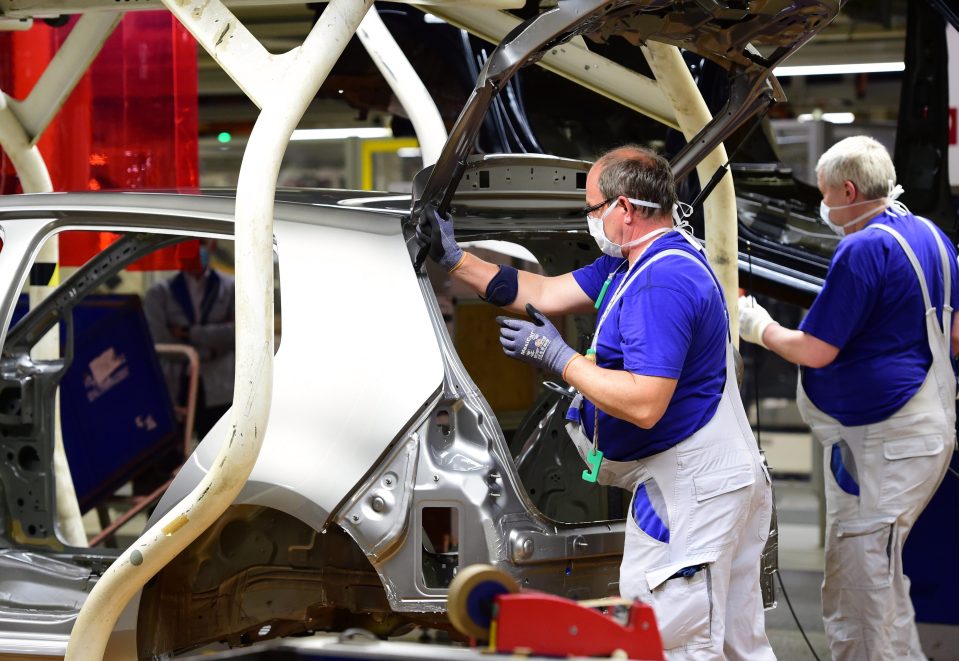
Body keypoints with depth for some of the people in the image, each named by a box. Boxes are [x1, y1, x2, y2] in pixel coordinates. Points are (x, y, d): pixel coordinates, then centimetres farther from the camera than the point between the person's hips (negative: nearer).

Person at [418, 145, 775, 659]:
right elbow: (548, 294, 20)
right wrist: (454, 262, 20)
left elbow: (644, 405, -27)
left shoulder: (662, 283, -22)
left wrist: (558, 357, -17)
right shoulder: (631, 262, 13)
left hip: (690, 492, -11)